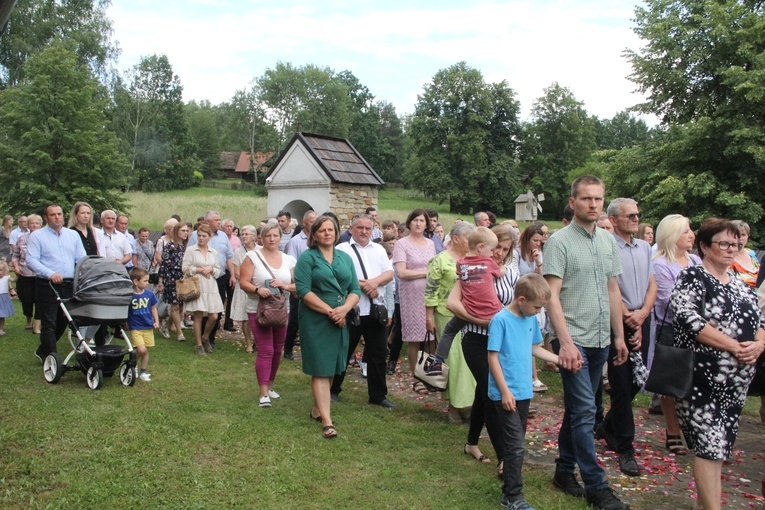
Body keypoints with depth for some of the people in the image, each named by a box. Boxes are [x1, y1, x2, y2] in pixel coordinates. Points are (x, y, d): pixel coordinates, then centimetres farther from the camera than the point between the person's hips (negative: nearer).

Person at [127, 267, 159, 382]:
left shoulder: (149, 294, 0)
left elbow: (153, 309, 10)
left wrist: (156, 322, 2)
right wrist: (126, 324, -1)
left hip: (148, 327, 4)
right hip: (135, 328, -4)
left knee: (146, 351, 9)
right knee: (141, 350, -15)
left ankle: (143, 372, 24)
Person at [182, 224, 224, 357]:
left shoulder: (213, 252, 12)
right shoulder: (190, 250, 1)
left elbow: (218, 271, 13)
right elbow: (185, 268, -3)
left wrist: (211, 269, -7)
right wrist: (199, 270, -11)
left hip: (211, 287, 3)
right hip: (196, 287, -3)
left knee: (214, 317, 0)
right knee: (198, 316, 0)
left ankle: (205, 338, 26)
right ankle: (199, 345, 12)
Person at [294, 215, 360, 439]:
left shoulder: (345, 258, 12)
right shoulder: (307, 257, -2)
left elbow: (355, 290, 7)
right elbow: (303, 290, -13)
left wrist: (344, 309, -12)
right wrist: (329, 311, -17)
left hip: (341, 320, 5)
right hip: (316, 320, -5)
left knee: (332, 368, 12)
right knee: (321, 369, -4)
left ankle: (318, 408, 27)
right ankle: (326, 420, -4)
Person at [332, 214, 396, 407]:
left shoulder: (379, 249, 15)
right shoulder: (342, 250, -1)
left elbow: (389, 273, 7)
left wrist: (374, 282, -13)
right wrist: (363, 286, -15)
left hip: (377, 309, 5)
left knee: (378, 354, 8)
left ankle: (378, 395, 18)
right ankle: (332, 390, 23)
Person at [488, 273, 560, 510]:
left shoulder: (531, 319, 5)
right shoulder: (501, 320, -16)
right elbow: (492, 357, -15)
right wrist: (505, 391, -16)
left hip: (524, 391, 7)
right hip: (506, 393, -7)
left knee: (516, 443, 14)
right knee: (517, 445, -6)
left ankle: (510, 486, 26)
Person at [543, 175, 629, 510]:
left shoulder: (607, 241, 10)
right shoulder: (560, 241, -9)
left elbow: (613, 290, 16)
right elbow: (551, 295, -13)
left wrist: (619, 335, 14)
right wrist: (565, 341, -20)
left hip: (600, 341, 6)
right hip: (573, 340, -6)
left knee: (577, 410, 15)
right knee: (585, 412, -5)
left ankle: (564, 471, 27)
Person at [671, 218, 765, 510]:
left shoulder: (739, 284, 15)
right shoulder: (691, 278, -7)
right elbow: (690, 321, -18)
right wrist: (735, 346, -18)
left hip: (738, 379, 7)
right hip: (702, 376, -7)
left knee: (721, 443, 13)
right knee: (710, 443, -9)